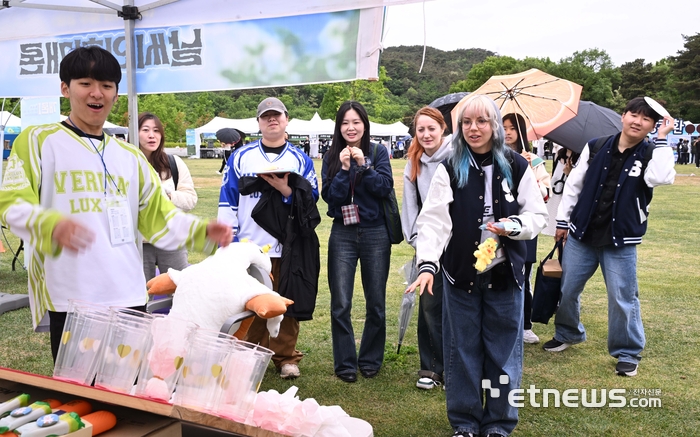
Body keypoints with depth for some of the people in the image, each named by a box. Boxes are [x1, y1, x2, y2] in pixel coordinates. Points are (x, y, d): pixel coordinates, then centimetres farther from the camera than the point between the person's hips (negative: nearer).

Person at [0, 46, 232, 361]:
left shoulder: (129, 156, 17)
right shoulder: (38, 140, 3)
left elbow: (158, 215, 17)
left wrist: (202, 231, 0)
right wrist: (51, 225, -30)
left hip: (128, 296, 5)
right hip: (68, 299, -4)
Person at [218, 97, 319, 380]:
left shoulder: (301, 159, 9)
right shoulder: (241, 157, 8)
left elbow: (312, 198, 3)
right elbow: (228, 200, 7)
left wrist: (288, 190, -14)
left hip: (288, 247, 0)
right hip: (249, 247, 0)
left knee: (287, 305, 7)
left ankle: (286, 358, 21)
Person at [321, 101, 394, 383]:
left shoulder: (378, 152, 2)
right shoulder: (331, 157, 4)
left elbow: (385, 187, -9)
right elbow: (329, 196, -5)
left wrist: (364, 165, -18)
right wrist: (344, 169, -17)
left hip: (375, 234, 0)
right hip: (342, 235, 0)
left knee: (376, 303, 8)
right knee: (340, 304, -1)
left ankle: (371, 360, 24)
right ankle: (345, 363, 12)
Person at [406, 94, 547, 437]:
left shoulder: (516, 167, 0)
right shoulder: (449, 169, -3)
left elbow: (538, 216, 5)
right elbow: (434, 221, -10)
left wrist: (514, 226, -16)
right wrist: (427, 264, -23)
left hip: (504, 273, 1)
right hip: (460, 273, 0)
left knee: (502, 351, 10)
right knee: (462, 351, 9)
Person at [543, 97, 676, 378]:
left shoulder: (651, 156, -3)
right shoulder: (595, 147, 0)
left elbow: (661, 178, -26)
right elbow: (574, 184, 5)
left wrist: (662, 139, -21)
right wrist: (563, 220, 6)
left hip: (621, 241, -2)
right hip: (581, 234, 2)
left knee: (623, 298, 2)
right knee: (567, 290, 12)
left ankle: (628, 352, 21)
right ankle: (567, 334, 37)